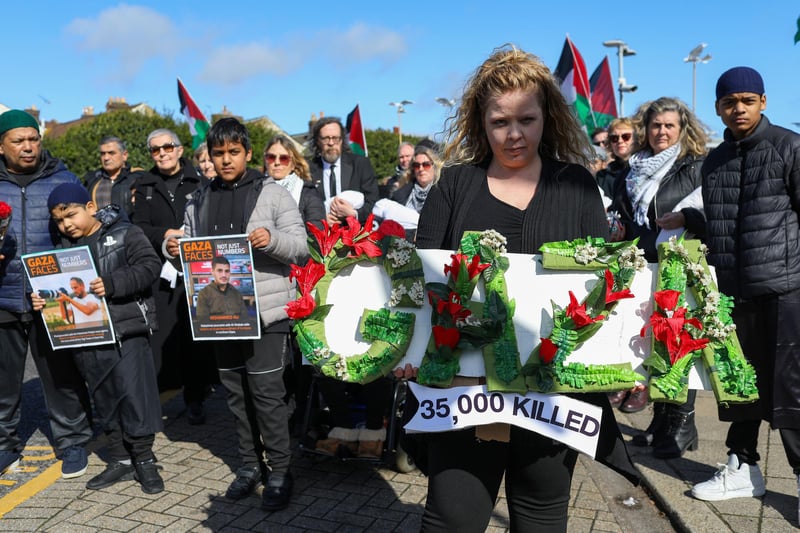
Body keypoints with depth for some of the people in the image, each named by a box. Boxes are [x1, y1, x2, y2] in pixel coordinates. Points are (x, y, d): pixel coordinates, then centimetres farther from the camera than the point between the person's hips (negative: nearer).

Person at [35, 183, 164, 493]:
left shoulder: (124, 234, -5)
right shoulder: (65, 247, 12)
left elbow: (150, 266, -16)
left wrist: (112, 283, -26)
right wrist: (42, 299, -3)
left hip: (127, 332, -6)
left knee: (134, 395, -3)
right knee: (104, 400, 13)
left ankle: (144, 460, 13)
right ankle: (120, 460, 26)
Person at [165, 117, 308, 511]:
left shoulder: (272, 193, -3)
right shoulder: (199, 201, 11)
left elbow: (302, 249, -7)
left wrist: (271, 239, -26)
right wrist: (174, 250, -7)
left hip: (264, 311, -5)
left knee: (266, 391, -2)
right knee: (236, 391, 13)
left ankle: (279, 470, 13)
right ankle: (249, 464, 28)